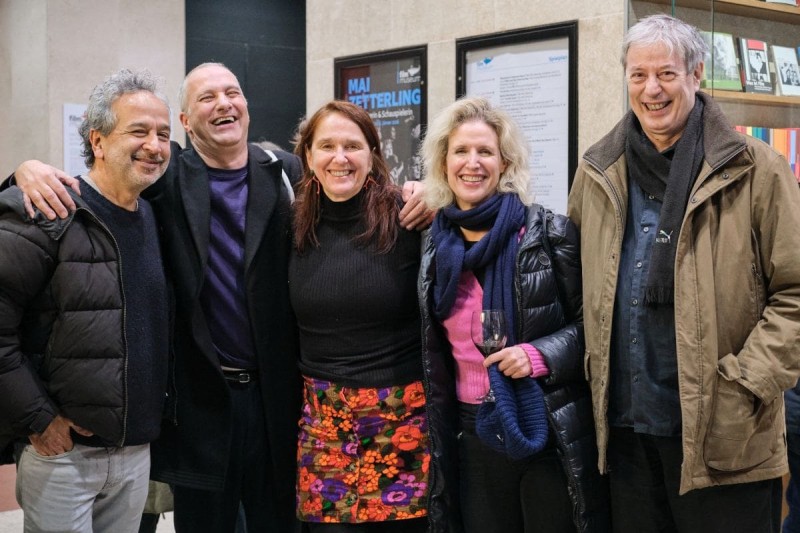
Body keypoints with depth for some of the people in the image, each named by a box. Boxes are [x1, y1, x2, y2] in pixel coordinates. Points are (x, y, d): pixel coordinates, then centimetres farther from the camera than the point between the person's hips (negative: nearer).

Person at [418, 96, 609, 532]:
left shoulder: (548, 233, -7)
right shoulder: (434, 245, 6)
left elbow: (590, 323, -4)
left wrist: (541, 356, -21)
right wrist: (442, 434, 13)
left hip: (550, 430, -4)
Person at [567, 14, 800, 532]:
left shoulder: (754, 171, -5)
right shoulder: (598, 173, 9)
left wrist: (748, 381, -13)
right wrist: (597, 375, 10)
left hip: (723, 434, -4)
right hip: (625, 424, 4)